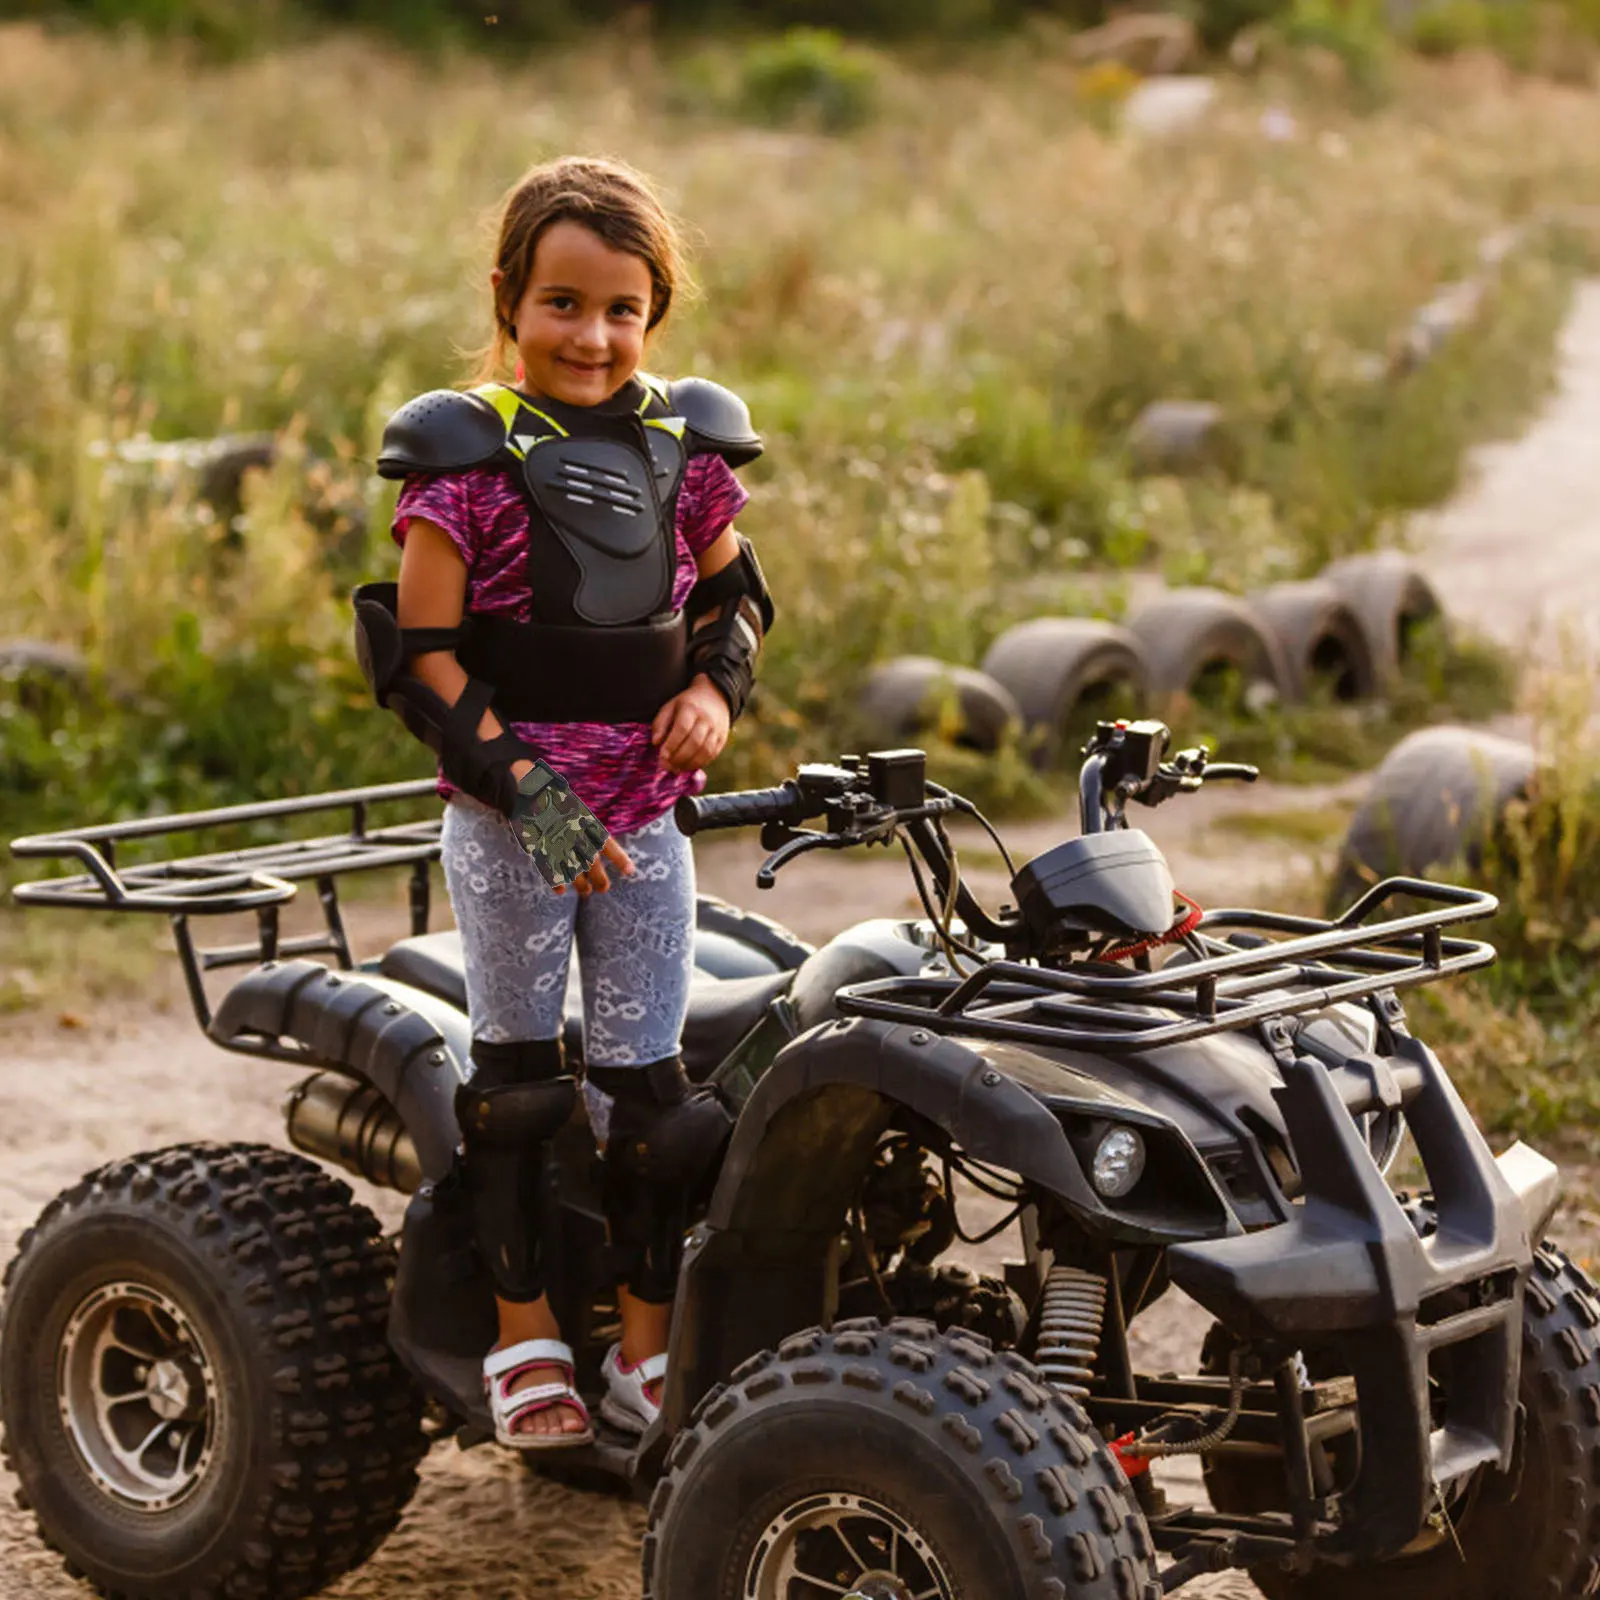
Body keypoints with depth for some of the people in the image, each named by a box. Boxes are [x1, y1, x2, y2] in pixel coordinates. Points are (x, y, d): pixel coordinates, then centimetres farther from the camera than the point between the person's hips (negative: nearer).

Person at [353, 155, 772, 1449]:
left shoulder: (687, 445, 3)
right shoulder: (466, 457, -10)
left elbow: (732, 590, 17)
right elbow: (421, 650, -10)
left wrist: (715, 687, -3)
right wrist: (522, 781, -18)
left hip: (643, 815, 3)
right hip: (506, 818, -3)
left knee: (647, 1081, 6)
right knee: (517, 1067, 8)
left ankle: (649, 1350, 17)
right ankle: (525, 1330, 22)